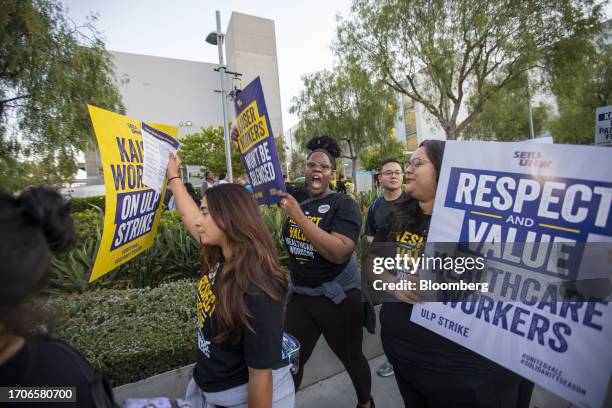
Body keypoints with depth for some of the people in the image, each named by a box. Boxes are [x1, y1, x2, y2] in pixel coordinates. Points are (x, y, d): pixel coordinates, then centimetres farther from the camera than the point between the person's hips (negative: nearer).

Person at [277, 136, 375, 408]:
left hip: (337, 296, -3)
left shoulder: (344, 205, -14)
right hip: (299, 295, 4)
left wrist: (298, 217, -30)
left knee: (352, 359, 18)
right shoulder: (296, 196, 0)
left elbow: (340, 252, -27)